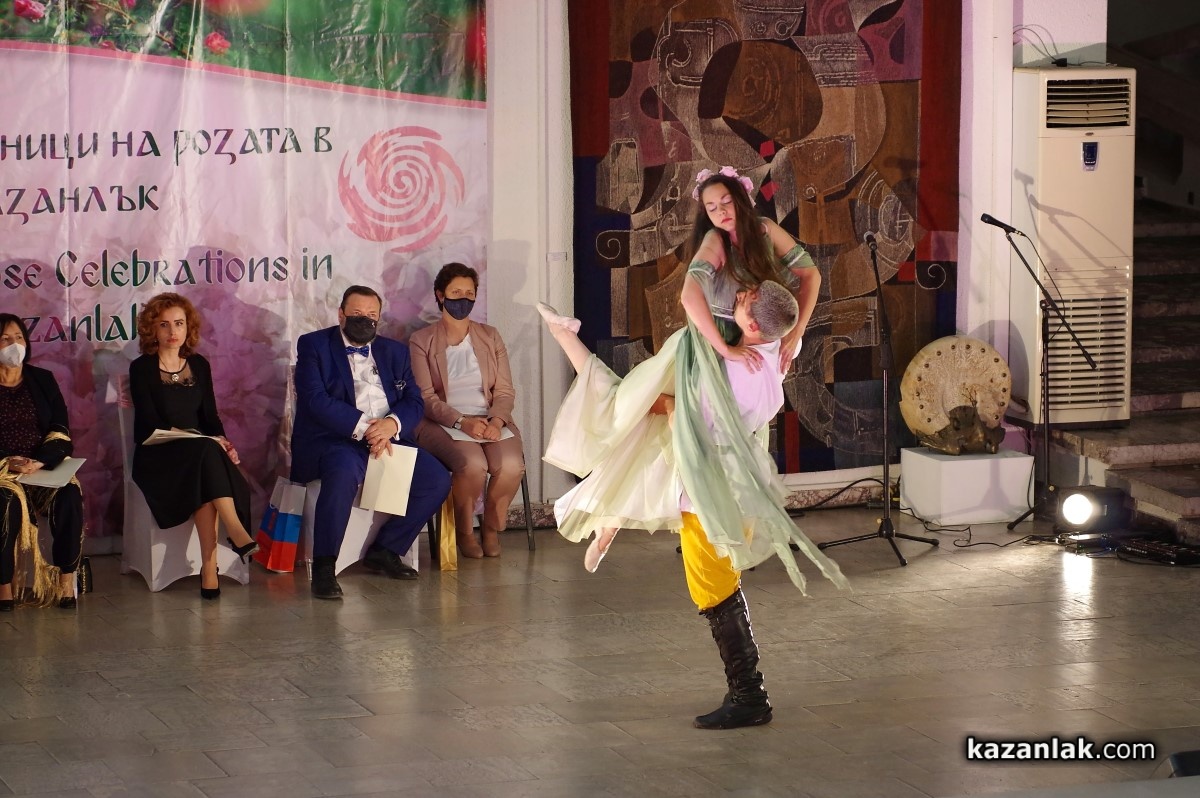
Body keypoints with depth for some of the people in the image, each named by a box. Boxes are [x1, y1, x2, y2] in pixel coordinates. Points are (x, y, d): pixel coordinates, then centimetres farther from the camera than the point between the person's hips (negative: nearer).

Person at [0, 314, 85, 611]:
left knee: (69, 496, -29)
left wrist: (39, 462, -13)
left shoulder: (42, 380, 13)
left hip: (45, 465, 2)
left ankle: (66, 580, -25)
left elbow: (60, 431, 5)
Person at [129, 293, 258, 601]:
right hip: (157, 457, -3)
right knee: (206, 453, -35)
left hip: (200, 451, 3)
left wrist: (221, 441, -11)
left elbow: (210, 415, 12)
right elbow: (150, 422, -10)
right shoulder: (142, 368, 0)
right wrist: (209, 442, -20)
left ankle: (210, 567, -37)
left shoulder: (199, 365, 14)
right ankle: (237, 534, -42)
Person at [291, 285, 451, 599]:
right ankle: (323, 566, -30)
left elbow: (414, 402, 10)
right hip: (332, 440, -5)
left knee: (437, 479, -16)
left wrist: (392, 423, -14)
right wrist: (363, 428, -19)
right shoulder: (313, 345, 5)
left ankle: (385, 550, -1)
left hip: (389, 438, 5)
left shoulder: (395, 352, 20)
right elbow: (316, 400, -9)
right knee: (344, 471, -39)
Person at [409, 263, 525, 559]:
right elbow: (426, 397, -5)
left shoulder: (490, 337, 17)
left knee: (511, 464, -30)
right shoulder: (421, 341, 6)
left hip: (491, 421, 3)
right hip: (443, 424, -3)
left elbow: (505, 391, 9)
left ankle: (492, 527, -3)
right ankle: (464, 531, -8)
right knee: (473, 464, -35)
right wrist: (463, 422, -21)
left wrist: (496, 421, -13)